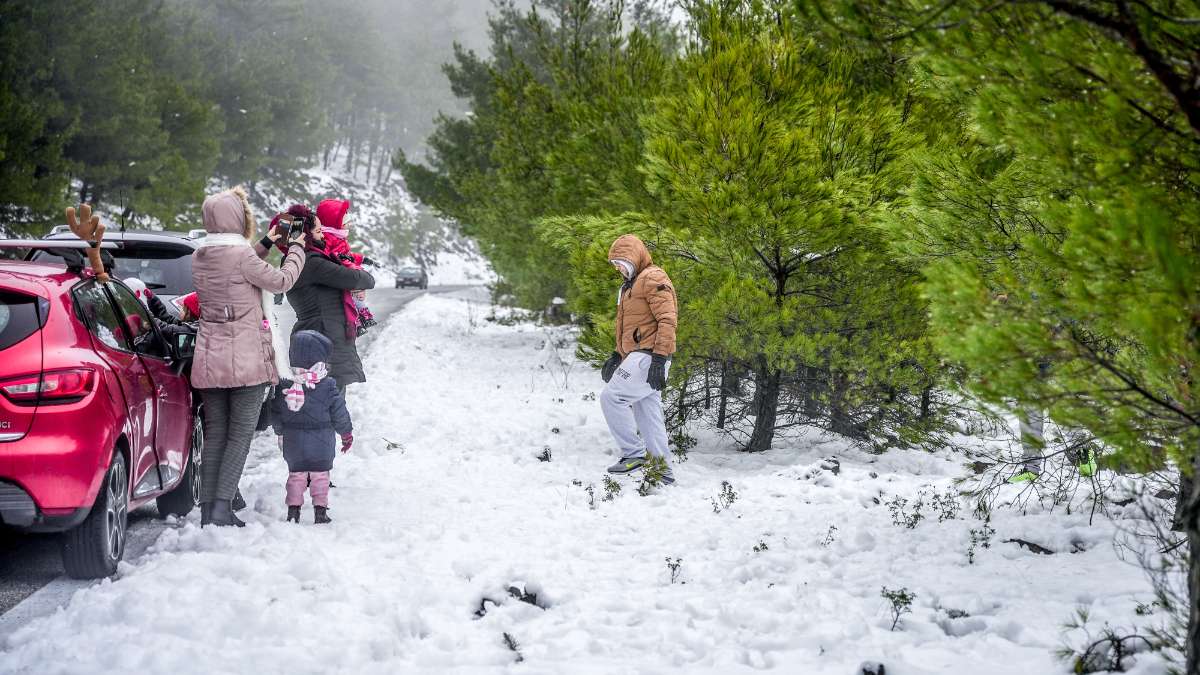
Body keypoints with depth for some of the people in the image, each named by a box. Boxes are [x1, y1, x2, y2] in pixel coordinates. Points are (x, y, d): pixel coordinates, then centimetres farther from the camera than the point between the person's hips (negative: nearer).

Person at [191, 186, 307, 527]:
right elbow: (281, 281, -6)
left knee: (214, 434, 10)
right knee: (240, 435, 0)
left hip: (209, 358, 6)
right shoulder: (241, 254, -15)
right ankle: (222, 507, -7)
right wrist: (296, 249, 9)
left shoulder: (199, 257, 8)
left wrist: (265, 244, 29)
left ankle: (207, 509, 8)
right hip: (247, 358, -6)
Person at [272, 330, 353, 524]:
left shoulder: (285, 384, -6)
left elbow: (276, 413, 3)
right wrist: (347, 433, 9)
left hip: (293, 442, 2)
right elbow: (339, 413, -7)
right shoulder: (327, 386, -13)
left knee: (296, 474, 13)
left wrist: (280, 432, 20)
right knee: (320, 475, 9)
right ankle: (320, 511, 8)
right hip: (321, 443, -2)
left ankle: (293, 510, 11)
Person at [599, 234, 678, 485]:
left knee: (612, 397, -17)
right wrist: (616, 356, 23)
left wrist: (659, 359, -24)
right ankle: (662, 471, 10)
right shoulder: (631, 284, 24)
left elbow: (667, 320, -18)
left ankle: (634, 453, -14)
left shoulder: (653, 279, -9)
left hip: (649, 357, -10)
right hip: (637, 356, 10)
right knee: (648, 415, 8)